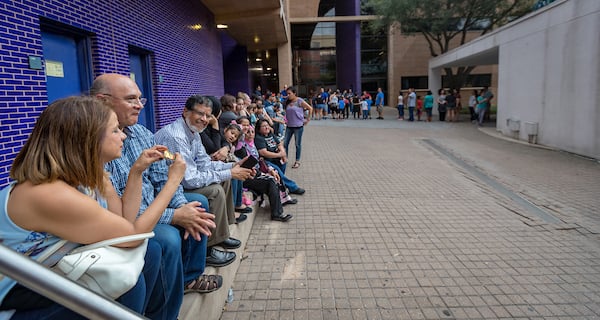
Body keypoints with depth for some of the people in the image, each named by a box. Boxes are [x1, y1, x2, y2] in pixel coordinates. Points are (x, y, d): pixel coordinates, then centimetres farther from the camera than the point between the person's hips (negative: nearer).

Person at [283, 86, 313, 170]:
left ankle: (297, 161, 18)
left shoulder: (300, 101, -11)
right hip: (289, 126, 6)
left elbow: (310, 108, -6)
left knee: (298, 144, 6)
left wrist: (308, 119, -3)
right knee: (285, 143, 6)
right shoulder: (287, 102, 6)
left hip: (298, 126, -6)